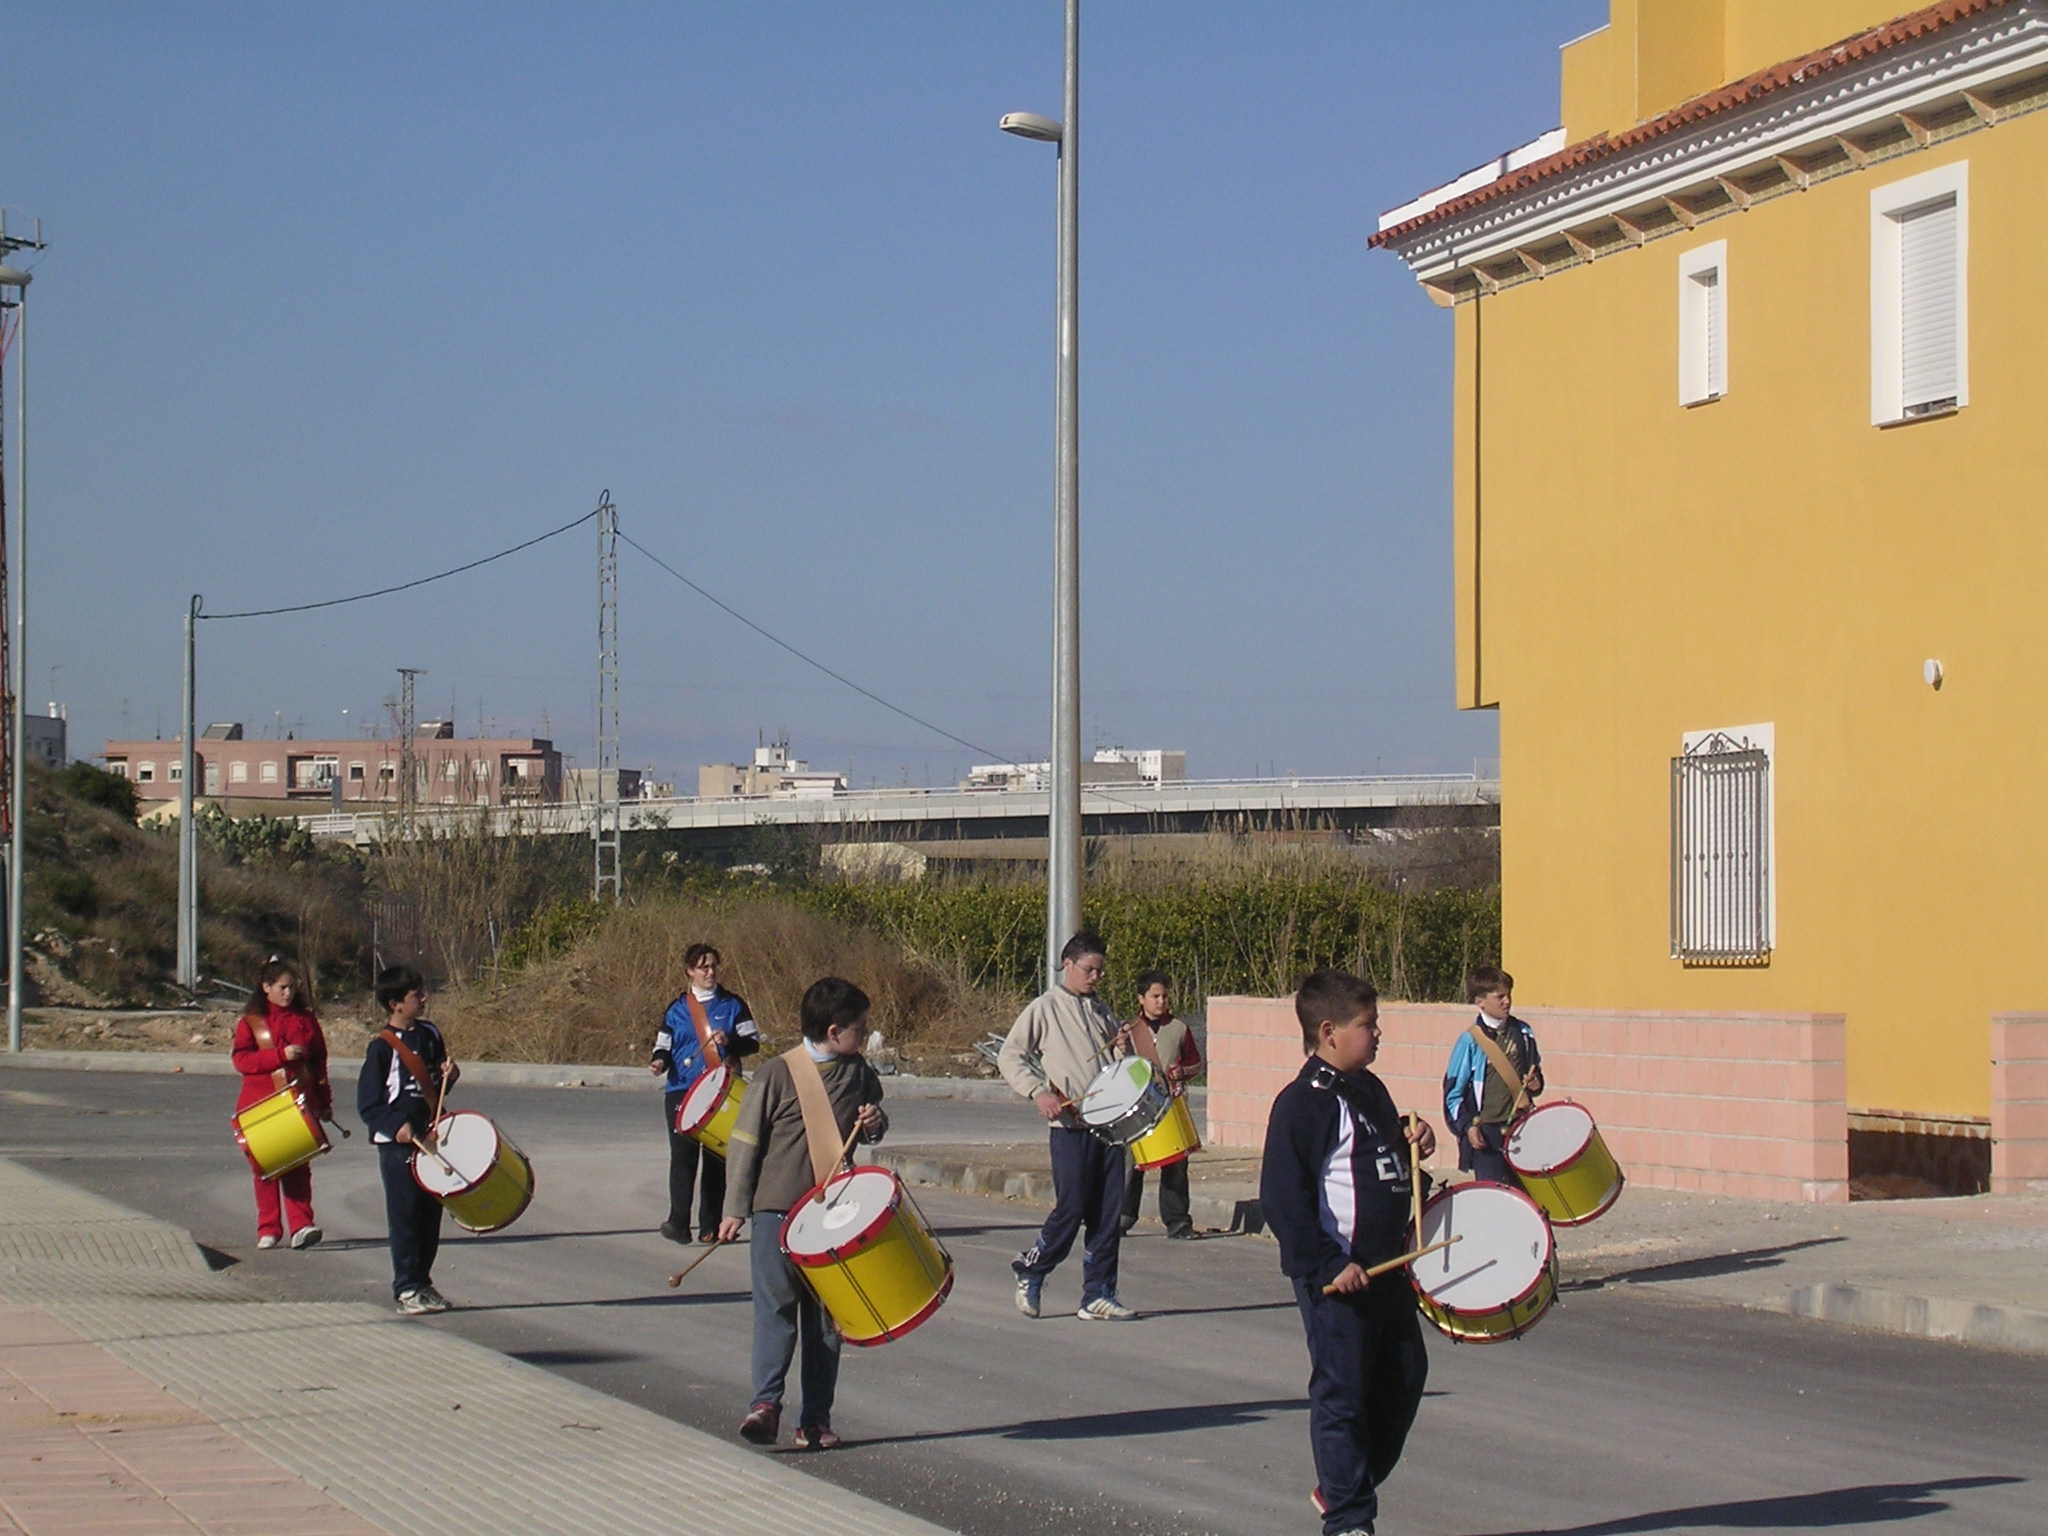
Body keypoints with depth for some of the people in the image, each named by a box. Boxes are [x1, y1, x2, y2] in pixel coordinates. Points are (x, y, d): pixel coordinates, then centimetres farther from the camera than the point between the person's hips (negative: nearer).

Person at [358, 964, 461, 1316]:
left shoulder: (429, 1035, 9)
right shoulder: (382, 1046, -10)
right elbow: (368, 1104, -9)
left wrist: (449, 1075, 0)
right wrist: (397, 1126, -22)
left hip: (430, 1139, 6)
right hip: (398, 1144, -6)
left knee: (430, 1214, 9)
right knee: (404, 1216, -3)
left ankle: (423, 1281, 19)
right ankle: (406, 1289, 3)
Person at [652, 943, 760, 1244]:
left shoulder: (733, 1005, 8)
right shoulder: (676, 1010, 11)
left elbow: (753, 1042, 4)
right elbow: (664, 1047, 13)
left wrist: (730, 1041, -15)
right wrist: (660, 1061, -9)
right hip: (682, 1092, 0)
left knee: (717, 1159, 3)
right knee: (682, 1156, -10)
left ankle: (710, 1226, 8)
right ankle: (678, 1223, -13)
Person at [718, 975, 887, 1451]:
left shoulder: (858, 1072, 7)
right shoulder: (778, 1075, -8)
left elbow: (871, 1119, 23)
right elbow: (746, 1141, -4)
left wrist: (875, 1123, -2)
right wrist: (734, 1208, -7)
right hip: (777, 1208, -4)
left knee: (826, 1316, 5)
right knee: (775, 1306, -11)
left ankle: (815, 1419, 8)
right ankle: (766, 1403, -15)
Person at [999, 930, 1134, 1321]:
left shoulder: (1102, 1014, 19)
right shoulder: (1044, 1009, 1)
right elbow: (1009, 1057, -2)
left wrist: (1123, 1050, 5)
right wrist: (1039, 1092, -16)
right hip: (1070, 1124, -5)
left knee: (1109, 1214, 2)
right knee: (1071, 1209, -8)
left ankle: (1098, 1295, 7)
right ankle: (1030, 1271, 14)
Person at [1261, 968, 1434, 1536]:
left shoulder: (1371, 1091, 13)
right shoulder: (1302, 1104, -14)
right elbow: (1282, 1198, -18)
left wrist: (1413, 1144, 6)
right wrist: (1328, 1266, -21)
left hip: (1386, 1268, 9)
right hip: (1335, 1277, -9)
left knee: (1404, 1378, 13)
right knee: (1343, 1395, -2)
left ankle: (1342, 1485, 29)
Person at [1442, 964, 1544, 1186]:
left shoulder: (1523, 1033, 7)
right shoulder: (1471, 1041, -7)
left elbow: (1535, 1070, 21)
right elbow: (1453, 1091, -5)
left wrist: (1535, 1083, -1)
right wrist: (1467, 1126, -14)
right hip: (1486, 1133, -5)